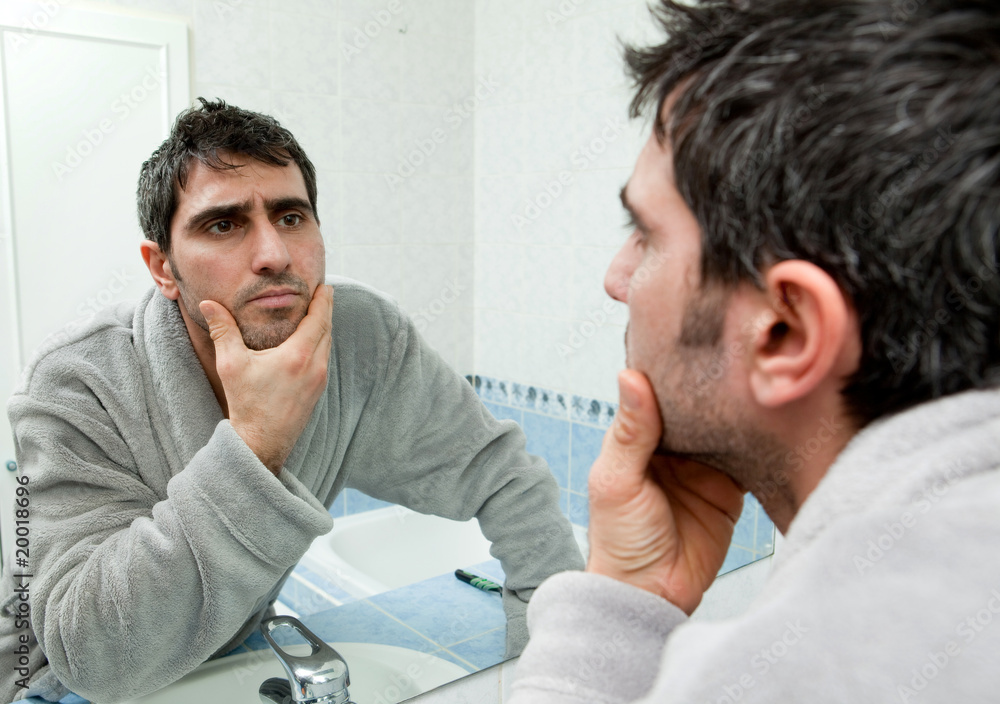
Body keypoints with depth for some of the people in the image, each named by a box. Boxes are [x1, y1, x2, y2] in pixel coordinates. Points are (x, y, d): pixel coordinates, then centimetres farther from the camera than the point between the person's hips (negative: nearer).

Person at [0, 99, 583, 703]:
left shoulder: (362, 335, -18)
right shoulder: (76, 389, -24)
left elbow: (503, 474, -10)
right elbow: (95, 655, -30)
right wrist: (255, 443, -37)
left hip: (244, 650, 3)